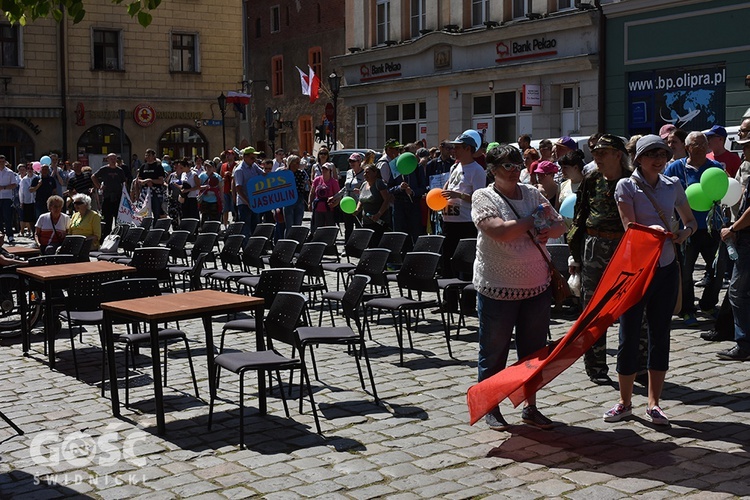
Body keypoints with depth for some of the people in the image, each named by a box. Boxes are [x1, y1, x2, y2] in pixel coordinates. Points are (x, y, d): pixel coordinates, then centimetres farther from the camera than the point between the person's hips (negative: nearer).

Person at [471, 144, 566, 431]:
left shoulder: (532, 193, 8)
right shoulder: (483, 197, -8)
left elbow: (560, 225, 12)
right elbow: (501, 231, -23)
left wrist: (550, 230, -11)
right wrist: (535, 218, -13)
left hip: (537, 286, 5)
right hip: (498, 288, -5)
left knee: (534, 350, 12)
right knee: (494, 352, 6)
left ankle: (530, 407, 25)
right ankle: (491, 409, 20)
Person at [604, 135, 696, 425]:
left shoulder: (673, 186, 6)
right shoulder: (627, 186, -5)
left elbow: (690, 221, 14)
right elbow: (629, 226, -15)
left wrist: (684, 234, -8)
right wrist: (652, 229, -34)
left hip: (666, 268, 4)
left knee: (660, 335, 8)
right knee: (629, 335, 1)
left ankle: (654, 404, 17)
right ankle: (625, 403, 15)